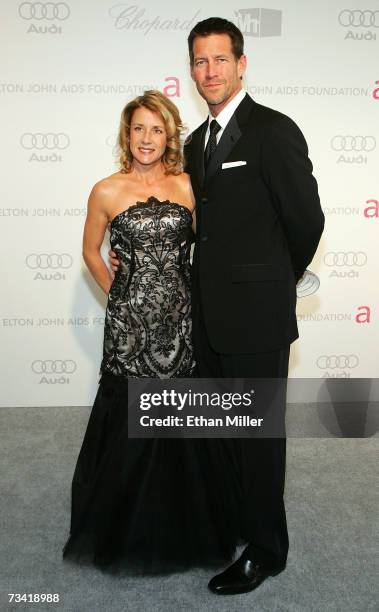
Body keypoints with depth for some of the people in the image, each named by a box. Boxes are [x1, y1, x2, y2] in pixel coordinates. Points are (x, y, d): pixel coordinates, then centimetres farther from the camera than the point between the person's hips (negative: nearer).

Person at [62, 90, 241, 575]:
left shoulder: (186, 186, 4)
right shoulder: (107, 191, -1)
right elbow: (90, 251, 10)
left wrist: (196, 296, 6)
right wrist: (117, 293, 5)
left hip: (181, 319, 2)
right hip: (130, 322, -2)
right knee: (132, 424, 6)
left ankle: (186, 526, 31)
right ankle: (129, 530, 30)